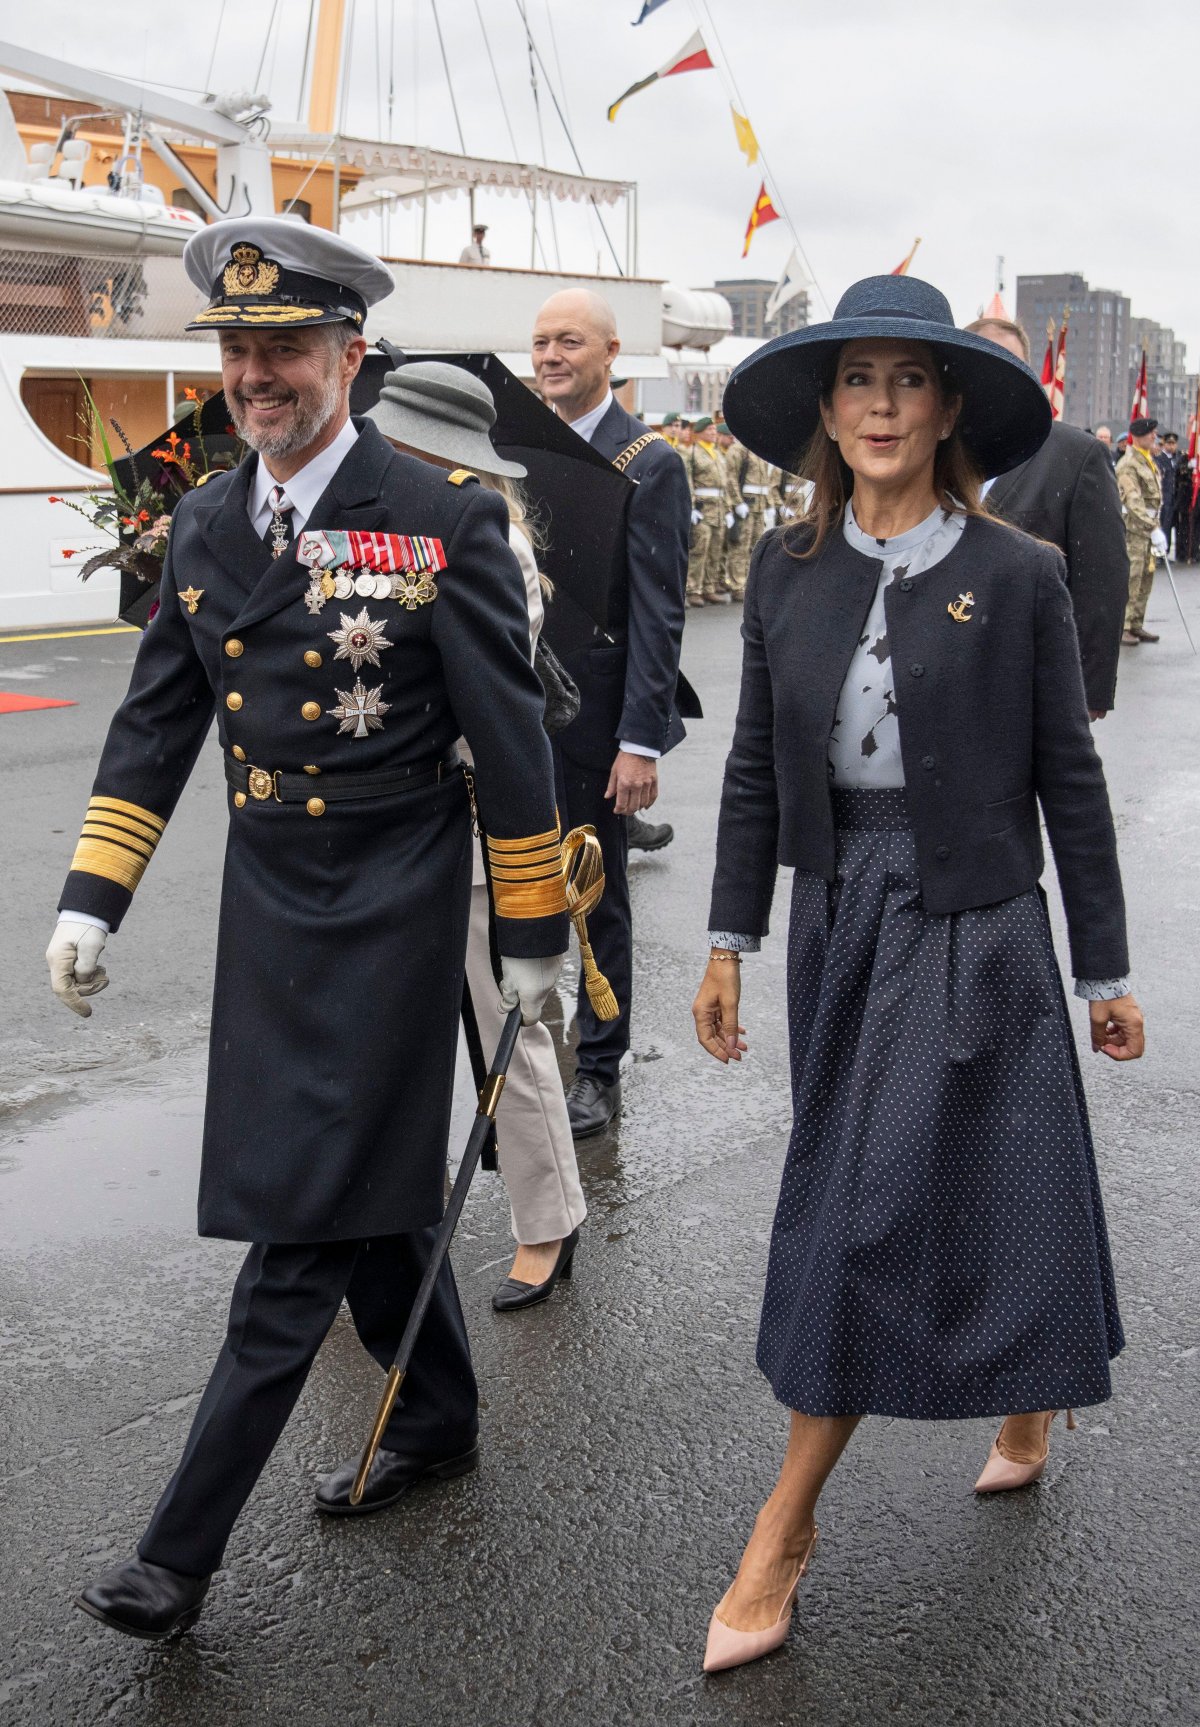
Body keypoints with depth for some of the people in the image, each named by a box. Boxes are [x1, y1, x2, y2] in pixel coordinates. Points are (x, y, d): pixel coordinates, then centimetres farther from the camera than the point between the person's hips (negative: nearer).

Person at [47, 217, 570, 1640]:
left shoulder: (444, 519, -12)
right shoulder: (205, 524, 5)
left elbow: (509, 740, -9)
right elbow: (156, 724, 10)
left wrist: (532, 933, -5)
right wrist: (91, 899, 5)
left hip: (392, 908, -6)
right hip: (270, 901, 6)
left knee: (303, 1225, -2)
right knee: (368, 1192, 18)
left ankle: (182, 1547, 6)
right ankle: (438, 1421, 39)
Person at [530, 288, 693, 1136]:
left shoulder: (648, 463, -9)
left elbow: (658, 614, -13)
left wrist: (641, 740, -18)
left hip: (594, 719, -5)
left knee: (597, 898, 7)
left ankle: (599, 1070, 22)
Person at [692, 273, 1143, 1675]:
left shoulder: (1016, 575, -7)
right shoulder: (785, 570, 4)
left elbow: (1068, 779, -3)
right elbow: (755, 767, 8)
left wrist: (1105, 970, 0)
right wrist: (729, 939, 6)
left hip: (971, 928, -4)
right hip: (837, 919, 5)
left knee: (876, 1211, -4)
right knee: (886, 1196, 16)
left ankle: (784, 1529, 9)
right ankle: (1022, 1396, 44)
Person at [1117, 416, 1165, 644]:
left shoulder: (1149, 459, 15)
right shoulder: (1128, 464, -15)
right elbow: (1134, 501, -22)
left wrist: (1156, 526, 17)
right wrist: (1154, 529, -26)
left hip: (1149, 524, 9)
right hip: (1133, 526, -9)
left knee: (1146, 578, 11)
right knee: (1130, 578, -9)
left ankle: (1136, 625, 18)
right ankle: (1121, 628, -4)